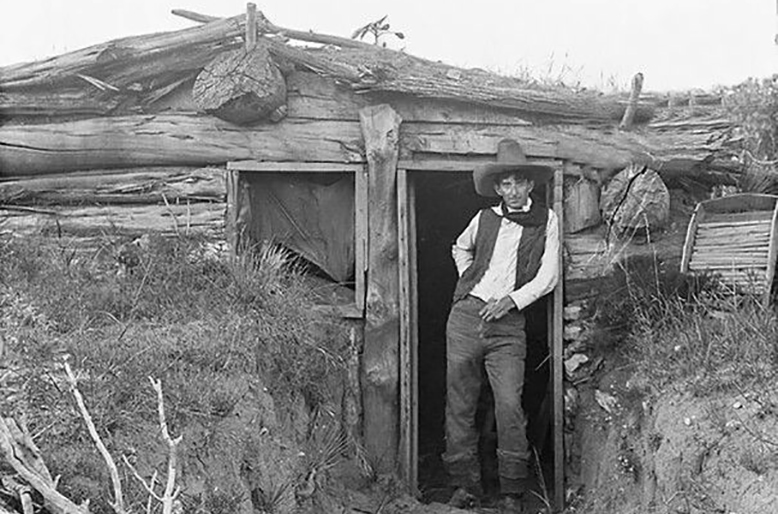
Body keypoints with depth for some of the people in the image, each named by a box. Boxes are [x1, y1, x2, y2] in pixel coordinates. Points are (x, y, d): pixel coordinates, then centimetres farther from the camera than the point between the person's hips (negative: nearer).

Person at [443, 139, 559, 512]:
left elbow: (548, 277, 3)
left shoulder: (546, 220, 7)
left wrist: (511, 300, -9)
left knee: (509, 405, -12)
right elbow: (460, 249, 33)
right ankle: (464, 483, 13)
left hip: (508, 324, -2)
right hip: (465, 315, 3)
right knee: (459, 404, 2)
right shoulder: (484, 218, 13)